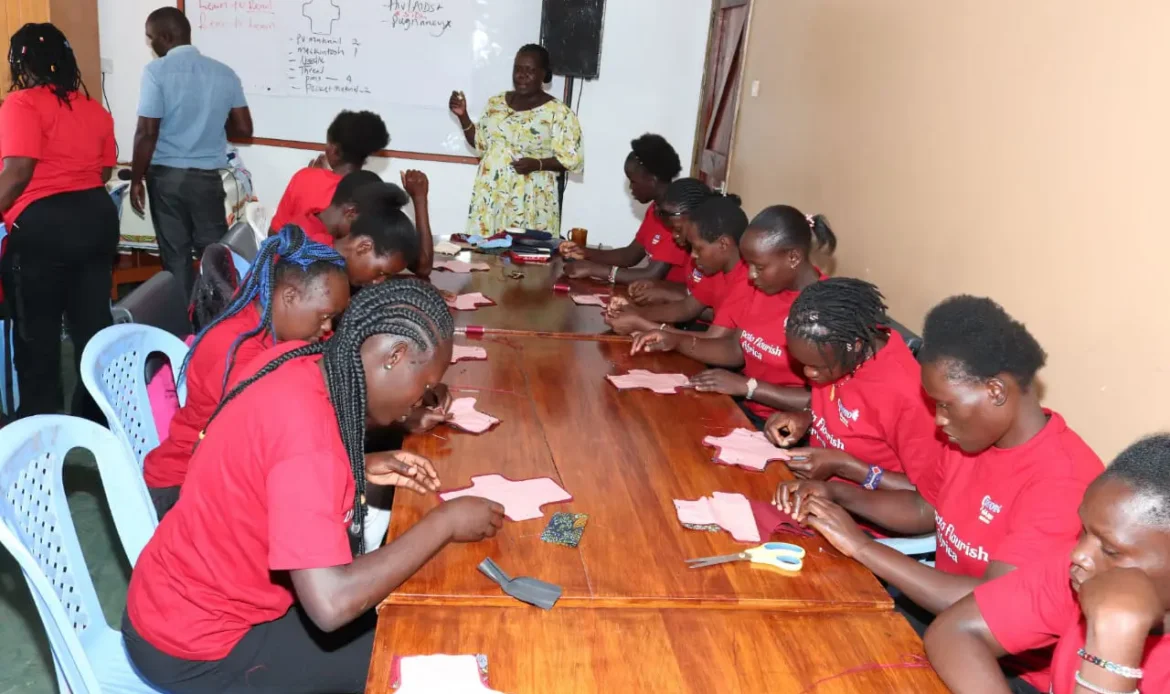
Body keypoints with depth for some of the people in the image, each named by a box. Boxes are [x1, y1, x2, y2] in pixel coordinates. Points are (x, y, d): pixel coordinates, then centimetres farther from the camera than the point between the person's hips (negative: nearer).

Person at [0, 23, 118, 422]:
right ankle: (95, 418, 21)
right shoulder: (94, 108, 12)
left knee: (36, 332, 7)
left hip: (42, 226, -6)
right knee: (94, 324, 12)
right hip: (97, 216, 7)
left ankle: (41, 424, 16)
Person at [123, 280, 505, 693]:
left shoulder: (299, 362, -8)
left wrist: (363, 468, -1)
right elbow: (331, 604, -35)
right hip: (194, 644, -8)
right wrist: (443, 522, -25)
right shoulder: (304, 428, -32)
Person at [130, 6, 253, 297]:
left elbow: (147, 133, -12)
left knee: (176, 254, 7)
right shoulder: (224, 72, 3)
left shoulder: (157, 71, -9)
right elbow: (243, 128, 6)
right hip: (208, 177, 3)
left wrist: (136, 179, -2)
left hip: (166, 175, -3)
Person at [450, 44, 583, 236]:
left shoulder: (558, 113, -7)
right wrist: (463, 115, 3)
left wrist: (537, 164, -21)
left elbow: (571, 159, -7)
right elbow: (480, 143, 17)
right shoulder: (496, 102, 9)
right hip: (491, 195, 5)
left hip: (529, 201, -4)